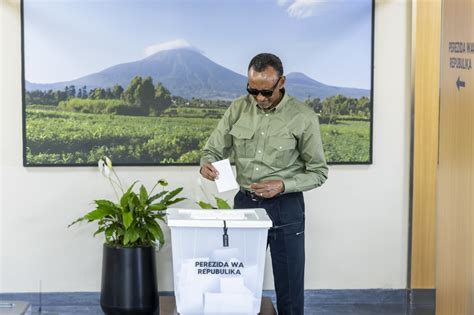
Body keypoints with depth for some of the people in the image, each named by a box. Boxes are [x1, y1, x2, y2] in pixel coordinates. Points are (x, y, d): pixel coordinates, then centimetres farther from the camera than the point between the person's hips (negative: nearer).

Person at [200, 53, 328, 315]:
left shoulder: (303, 117, -11)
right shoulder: (238, 108, -1)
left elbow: (318, 172, -6)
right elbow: (213, 149, 5)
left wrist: (283, 185, -21)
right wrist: (206, 164, -19)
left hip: (285, 208, -3)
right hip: (245, 202, 3)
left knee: (289, 284, 7)